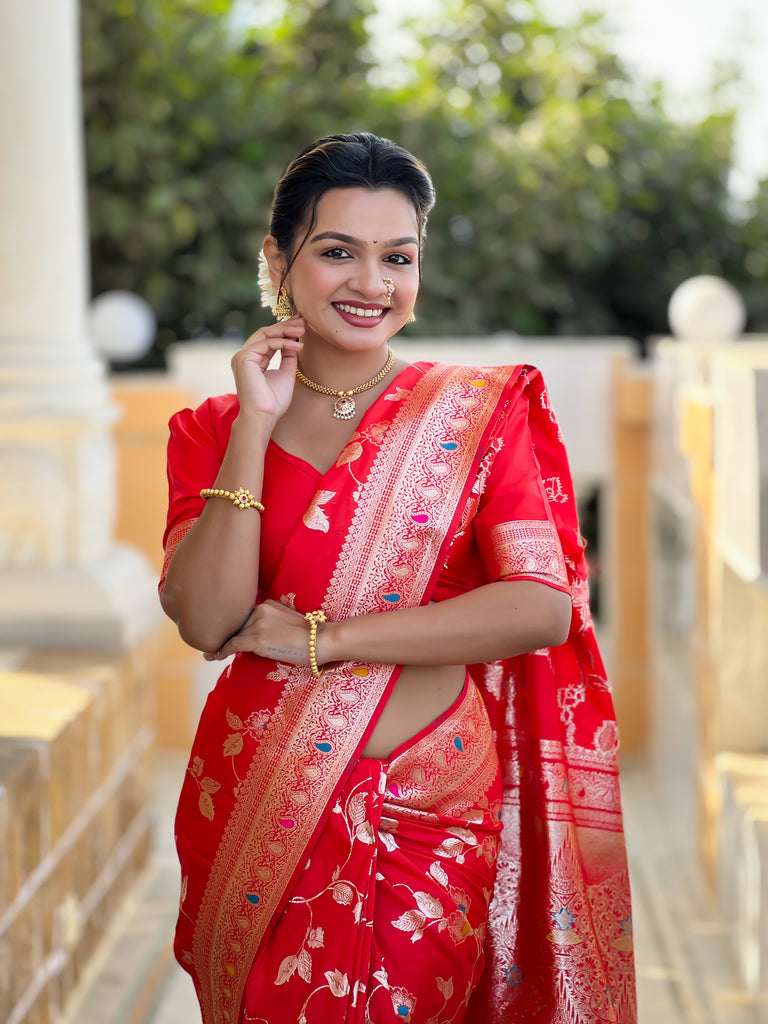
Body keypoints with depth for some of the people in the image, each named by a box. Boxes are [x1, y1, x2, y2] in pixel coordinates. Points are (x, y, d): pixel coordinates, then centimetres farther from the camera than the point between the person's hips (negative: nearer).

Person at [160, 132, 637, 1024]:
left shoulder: (478, 413, -1)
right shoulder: (216, 430, 4)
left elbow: (544, 609, -13)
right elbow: (208, 621, -11)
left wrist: (320, 636, -14)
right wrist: (258, 424, -13)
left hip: (433, 817, -1)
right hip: (259, 808, 2)